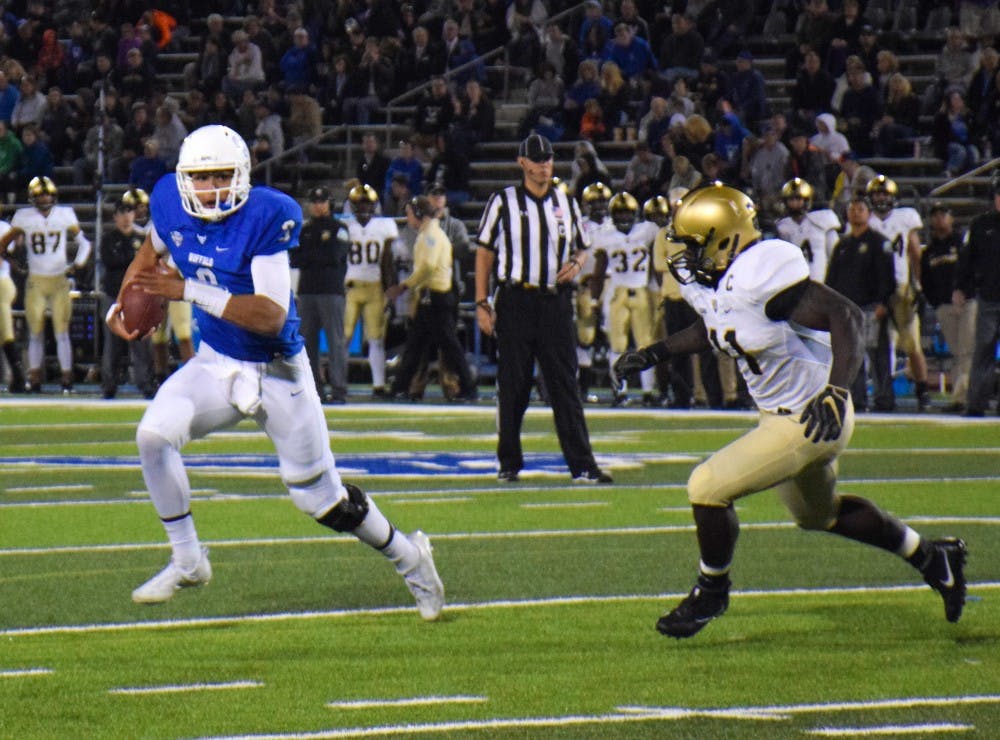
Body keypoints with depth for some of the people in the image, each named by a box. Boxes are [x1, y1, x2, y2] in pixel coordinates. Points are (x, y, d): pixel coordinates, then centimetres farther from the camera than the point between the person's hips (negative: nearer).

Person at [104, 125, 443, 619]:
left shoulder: (265, 217, -26)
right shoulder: (171, 203, -8)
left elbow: (272, 316, -33)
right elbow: (153, 249, 18)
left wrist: (188, 291, -35)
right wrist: (121, 303, 3)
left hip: (277, 372, -5)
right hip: (216, 365, 5)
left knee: (320, 497, 5)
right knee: (154, 435, -21)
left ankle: (407, 556, 32)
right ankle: (187, 562, -3)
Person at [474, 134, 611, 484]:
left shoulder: (566, 203, 12)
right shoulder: (503, 202, 2)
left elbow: (582, 247, 22)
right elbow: (484, 252, 2)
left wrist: (576, 264, -2)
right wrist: (482, 304, -4)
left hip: (555, 301, 2)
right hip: (515, 301, -2)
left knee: (565, 385, -1)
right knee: (512, 386, 3)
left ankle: (582, 465, -4)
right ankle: (509, 463, 13)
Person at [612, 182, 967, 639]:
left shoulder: (759, 278, -31)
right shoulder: (714, 283, -2)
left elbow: (844, 315, -33)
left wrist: (836, 392, -41)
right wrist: (656, 353, 12)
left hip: (811, 420, -10)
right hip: (781, 415, 10)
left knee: (708, 489, -9)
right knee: (819, 513, 29)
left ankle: (711, 592, 15)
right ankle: (929, 557, 43)